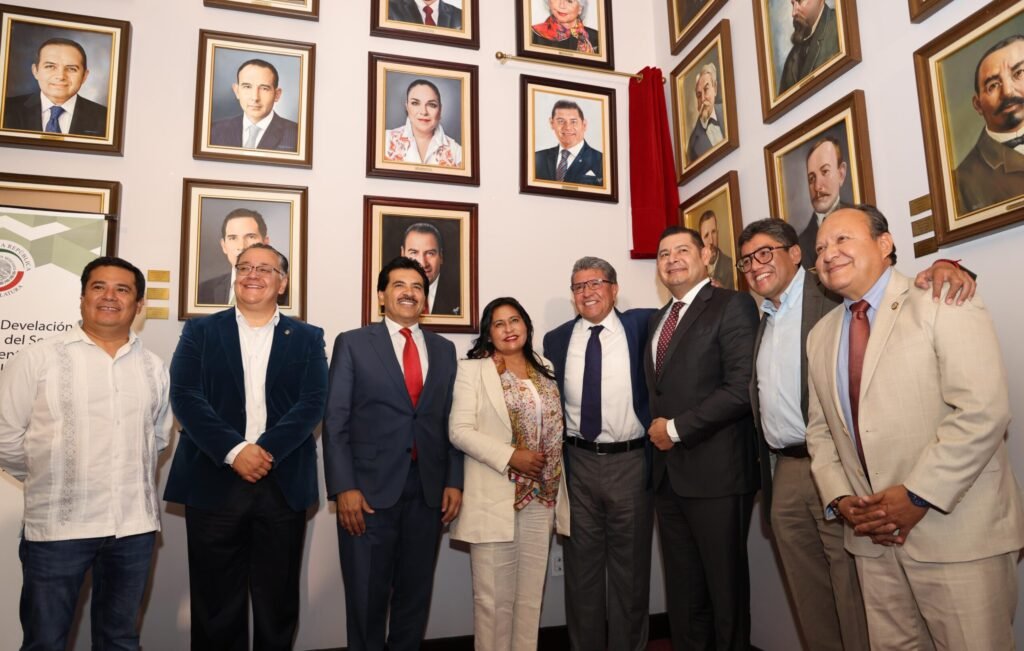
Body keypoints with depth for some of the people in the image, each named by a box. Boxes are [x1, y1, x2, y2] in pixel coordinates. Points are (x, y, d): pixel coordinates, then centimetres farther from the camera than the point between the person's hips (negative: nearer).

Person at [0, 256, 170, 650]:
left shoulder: (154, 368, 7)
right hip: (57, 525, -3)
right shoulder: (38, 358, -5)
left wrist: (132, 479, 9)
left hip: (135, 525, 3)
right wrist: (47, 481, 5)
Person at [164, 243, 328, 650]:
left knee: (278, 605, 10)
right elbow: (185, 397, -4)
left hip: (284, 485, 1)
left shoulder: (308, 338, 8)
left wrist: (265, 451, -16)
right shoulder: (200, 331, 8)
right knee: (216, 605, 9)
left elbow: (312, 403, -3)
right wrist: (234, 451, -16)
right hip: (214, 482, 0)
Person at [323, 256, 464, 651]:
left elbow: (451, 421, 10)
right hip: (370, 488, -3)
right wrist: (343, 488, -11)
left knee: (416, 592, 13)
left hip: (429, 489, 3)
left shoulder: (444, 349, 11)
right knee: (367, 595, 8)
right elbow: (335, 421, -4)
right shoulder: (353, 343, 2)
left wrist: (454, 481, 3)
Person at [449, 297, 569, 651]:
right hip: (495, 498, -4)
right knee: (494, 597, 4)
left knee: (531, 594, 13)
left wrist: (555, 484, 7)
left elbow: (555, 428, 16)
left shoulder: (545, 370, 13)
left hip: (542, 498, 5)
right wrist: (510, 456, -19)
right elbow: (459, 430, -12)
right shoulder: (472, 370, -3)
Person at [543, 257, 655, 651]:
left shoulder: (640, 325, -1)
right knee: (582, 565, 14)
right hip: (578, 463, 2)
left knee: (630, 566, 11)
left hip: (630, 462, -1)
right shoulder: (556, 339, 5)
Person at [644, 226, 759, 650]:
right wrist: (656, 429, 5)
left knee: (725, 586, 6)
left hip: (715, 471, -7)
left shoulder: (732, 305, -6)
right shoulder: (657, 320, 18)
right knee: (682, 590, 15)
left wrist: (677, 428, -13)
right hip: (668, 472, 7)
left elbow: (743, 387, -16)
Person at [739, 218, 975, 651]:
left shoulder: (836, 294, -3)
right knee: (811, 608, 16)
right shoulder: (763, 320, 17)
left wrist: (942, 269, -29)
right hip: (785, 474, 7)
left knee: (857, 609, 1)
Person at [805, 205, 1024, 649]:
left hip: (958, 532, -5)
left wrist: (917, 496, -19)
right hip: (874, 537, 5)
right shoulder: (820, 335, 12)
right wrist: (839, 500, -2)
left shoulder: (941, 304, -7)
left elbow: (982, 409, -17)